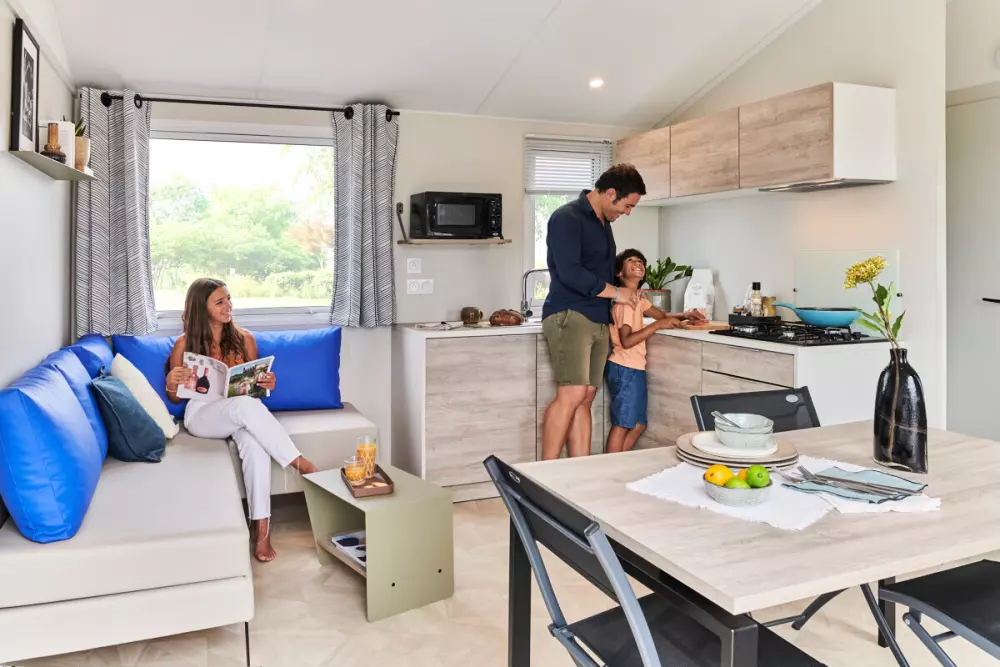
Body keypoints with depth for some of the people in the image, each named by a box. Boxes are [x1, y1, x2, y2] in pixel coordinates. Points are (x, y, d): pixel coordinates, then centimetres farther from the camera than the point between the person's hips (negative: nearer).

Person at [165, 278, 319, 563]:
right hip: (201, 415, -2)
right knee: (246, 405, -38)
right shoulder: (185, 344, -2)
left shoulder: (244, 339, 5)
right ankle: (299, 463, -32)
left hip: (239, 412, 2)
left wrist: (266, 383, -10)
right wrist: (171, 384, -17)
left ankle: (261, 528, -35)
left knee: (254, 441, -36)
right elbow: (175, 398, 8)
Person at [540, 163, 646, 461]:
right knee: (572, 394, -17)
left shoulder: (602, 223, 19)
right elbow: (570, 273, -19)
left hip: (598, 321, 9)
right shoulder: (567, 218, -9)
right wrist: (616, 292, -10)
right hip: (569, 316, -8)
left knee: (586, 398, 4)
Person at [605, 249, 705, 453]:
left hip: (634, 369, 10)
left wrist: (685, 315, -1)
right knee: (621, 425, -4)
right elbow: (626, 341, -24)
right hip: (625, 369, -10)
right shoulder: (626, 299, -17)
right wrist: (657, 325, -25)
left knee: (638, 425, 14)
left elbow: (662, 315, 18)